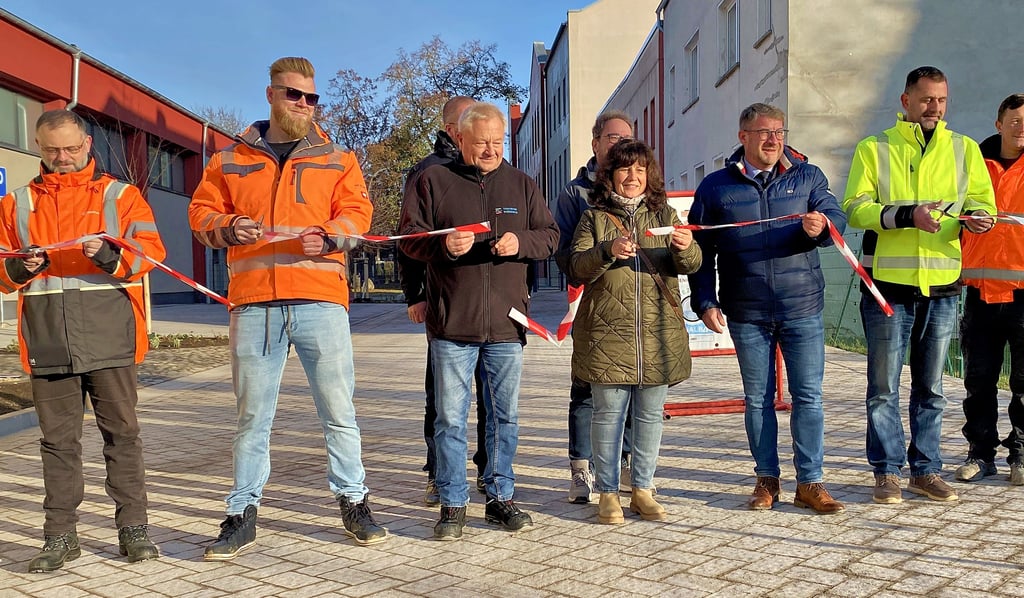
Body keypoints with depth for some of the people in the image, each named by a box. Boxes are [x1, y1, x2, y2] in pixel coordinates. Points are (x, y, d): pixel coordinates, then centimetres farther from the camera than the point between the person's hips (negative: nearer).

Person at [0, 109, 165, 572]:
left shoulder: (120, 195, 10)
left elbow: (150, 250, 0)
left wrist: (111, 256, -19)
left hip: (108, 334, -2)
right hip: (47, 340, 2)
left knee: (121, 430, 1)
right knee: (58, 438, 6)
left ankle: (133, 527, 9)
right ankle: (61, 535, 15)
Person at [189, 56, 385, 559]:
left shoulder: (336, 160, 13)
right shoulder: (230, 160, 15)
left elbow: (356, 212, 5)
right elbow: (202, 212, 14)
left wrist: (330, 236, -15)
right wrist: (226, 229, -7)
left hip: (320, 298, 0)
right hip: (253, 304, 1)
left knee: (338, 409, 3)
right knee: (252, 414, 7)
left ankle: (353, 502, 17)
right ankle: (243, 513, 18)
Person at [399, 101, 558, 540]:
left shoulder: (522, 185, 12)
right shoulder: (433, 181, 3)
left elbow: (550, 236, 11)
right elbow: (409, 239, 1)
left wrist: (520, 242, -11)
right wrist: (443, 245, -19)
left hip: (506, 323, 3)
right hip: (452, 324, -2)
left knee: (505, 416, 11)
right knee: (451, 417, 3)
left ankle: (500, 497, 24)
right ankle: (453, 505, 14)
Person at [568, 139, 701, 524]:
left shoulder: (665, 215, 12)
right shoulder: (594, 218, 7)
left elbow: (690, 265, 2)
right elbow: (577, 269, -4)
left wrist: (685, 248, -22)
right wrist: (607, 251, -22)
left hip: (659, 333, 2)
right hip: (607, 333, -2)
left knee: (650, 413, 9)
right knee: (609, 412, 2)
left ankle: (642, 489, 21)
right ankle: (608, 492, 13)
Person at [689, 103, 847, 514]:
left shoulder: (808, 177, 6)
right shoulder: (716, 187, 3)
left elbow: (836, 217, -4)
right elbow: (701, 250, 4)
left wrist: (821, 226, -28)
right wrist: (705, 302, -2)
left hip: (803, 309, 1)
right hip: (747, 314, 0)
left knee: (808, 396, 3)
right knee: (757, 399, 9)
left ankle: (810, 482, 12)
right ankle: (767, 479, 22)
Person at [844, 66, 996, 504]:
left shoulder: (964, 149, 12)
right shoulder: (874, 149, 2)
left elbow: (982, 200, 10)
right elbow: (855, 206, -7)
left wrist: (977, 217, -14)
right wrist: (906, 214, -22)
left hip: (942, 286, 3)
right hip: (887, 284, -3)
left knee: (931, 387, 12)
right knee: (884, 386, 2)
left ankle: (926, 469, 23)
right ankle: (887, 471, 13)